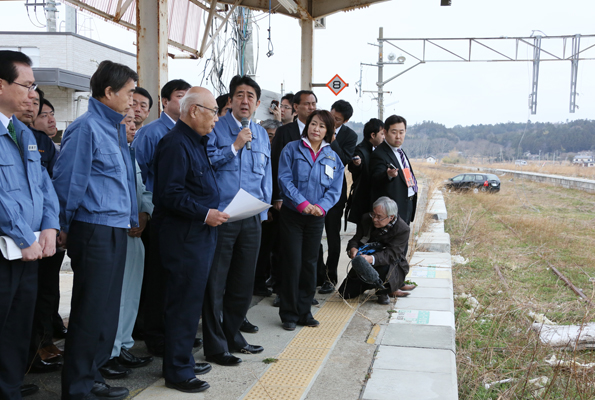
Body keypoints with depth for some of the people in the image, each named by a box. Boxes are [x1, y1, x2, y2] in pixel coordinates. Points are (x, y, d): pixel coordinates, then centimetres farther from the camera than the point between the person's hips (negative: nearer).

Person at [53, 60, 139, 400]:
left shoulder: (117, 129, 15)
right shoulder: (86, 128, -12)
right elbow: (68, 180, -12)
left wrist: (132, 218, 16)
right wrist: (65, 228, -5)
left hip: (116, 230, 9)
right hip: (94, 229, -9)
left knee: (107, 309, 14)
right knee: (90, 312, -2)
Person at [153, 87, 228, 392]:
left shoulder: (195, 142, 17)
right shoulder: (176, 144, -16)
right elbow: (170, 194, -23)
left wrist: (212, 212, 11)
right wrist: (204, 214, -22)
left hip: (200, 233, 10)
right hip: (183, 237, -10)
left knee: (191, 300, 17)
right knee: (183, 303, -3)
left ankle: (183, 359, 29)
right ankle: (177, 371, 7)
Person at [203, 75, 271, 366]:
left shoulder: (262, 134, 16)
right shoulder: (216, 128, -1)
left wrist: (263, 211, 14)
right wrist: (234, 146, -14)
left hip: (251, 219, 6)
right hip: (221, 216, -6)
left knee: (243, 282, 13)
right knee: (215, 284, 0)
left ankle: (232, 336, 29)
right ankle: (215, 346, 9)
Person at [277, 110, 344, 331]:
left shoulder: (333, 158, 7)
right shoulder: (292, 149, -2)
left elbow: (335, 188, 2)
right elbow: (285, 179, -10)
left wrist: (321, 206, -17)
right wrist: (302, 203, -22)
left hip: (316, 218, 3)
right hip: (292, 214, -3)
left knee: (310, 264, 9)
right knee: (292, 264, -2)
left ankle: (304, 311, 20)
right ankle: (289, 314, 10)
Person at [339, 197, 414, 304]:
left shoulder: (403, 229, -20)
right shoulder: (366, 219, -6)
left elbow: (391, 254, -30)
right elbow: (355, 239, -4)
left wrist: (372, 259, -48)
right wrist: (353, 249, -30)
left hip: (392, 265, -4)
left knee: (384, 268, -42)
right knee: (345, 293, -4)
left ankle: (384, 291, -7)